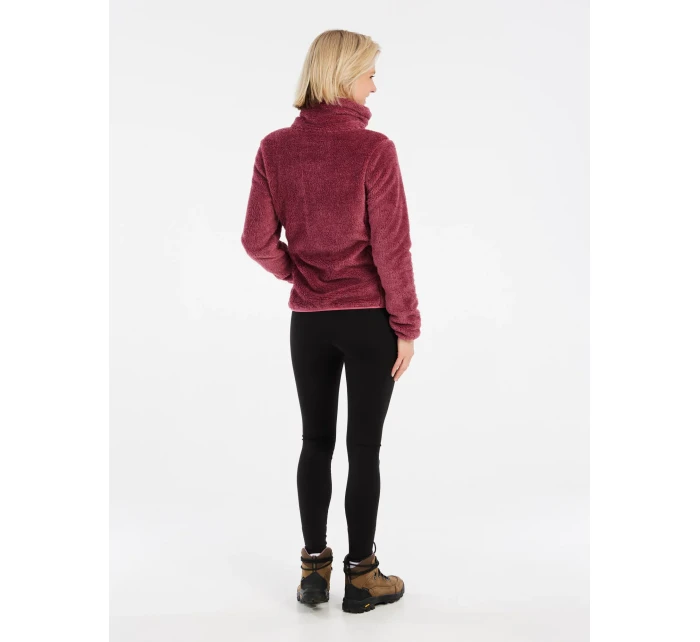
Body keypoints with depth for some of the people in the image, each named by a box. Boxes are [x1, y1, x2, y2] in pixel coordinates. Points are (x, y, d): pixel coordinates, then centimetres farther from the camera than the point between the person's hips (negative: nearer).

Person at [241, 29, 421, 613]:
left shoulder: (275, 149, -2)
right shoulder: (374, 150, -14)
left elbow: (258, 240, -1)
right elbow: (391, 248, -13)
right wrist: (407, 326, -5)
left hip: (308, 319, 4)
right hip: (370, 318, -3)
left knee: (316, 441, 15)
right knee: (364, 446, 7)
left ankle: (314, 570, 25)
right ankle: (362, 578, 20)